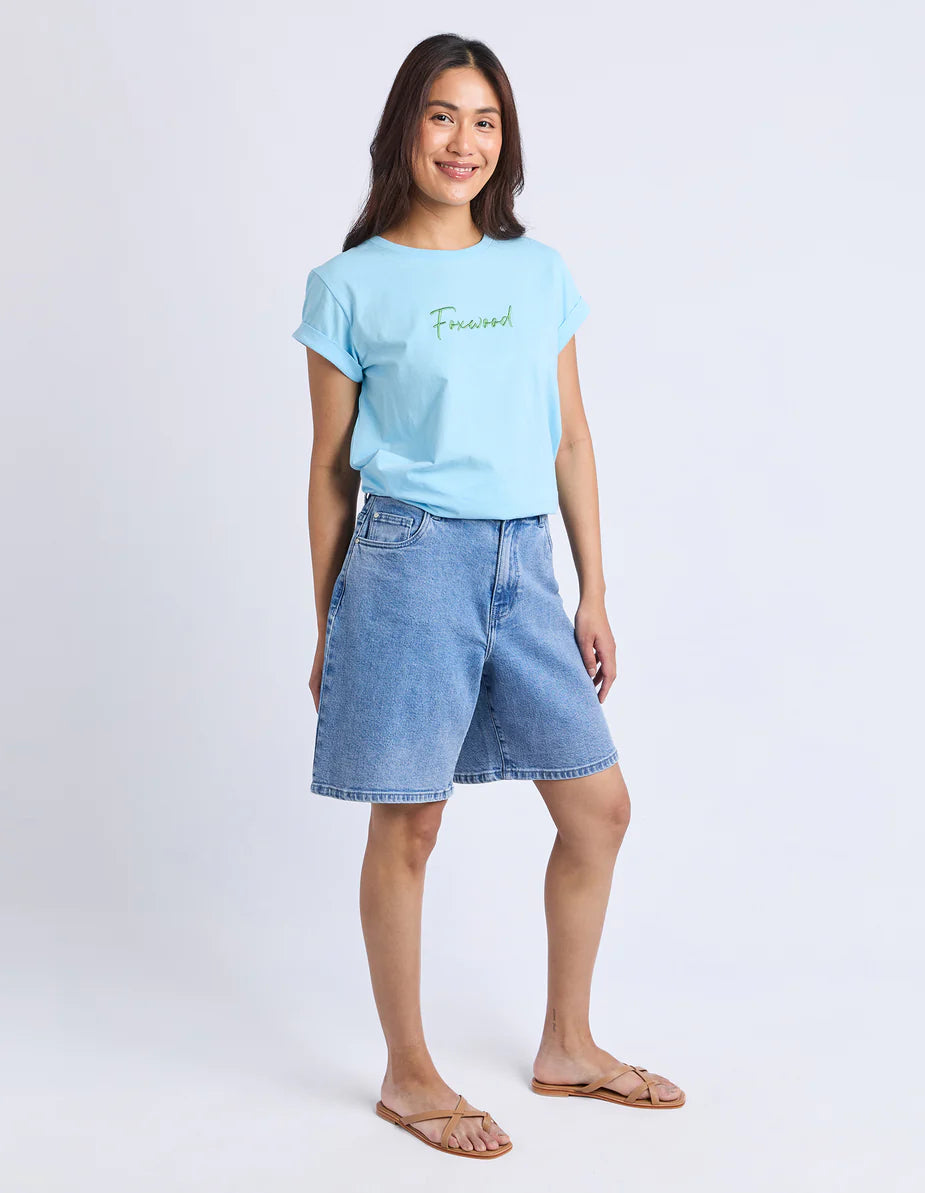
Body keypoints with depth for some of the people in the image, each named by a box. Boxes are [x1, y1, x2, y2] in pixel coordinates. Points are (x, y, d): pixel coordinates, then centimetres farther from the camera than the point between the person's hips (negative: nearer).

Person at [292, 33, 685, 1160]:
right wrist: (325, 630, 3)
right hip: (411, 559, -5)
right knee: (407, 823, 2)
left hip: (523, 564, 5)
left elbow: (570, 440, 13)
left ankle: (567, 1045, 26)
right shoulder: (351, 284, -1)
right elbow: (332, 468, 2)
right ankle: (408, 1074, 19)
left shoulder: (539, 273, 11)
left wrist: (592, 595, 10)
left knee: (599, 806, 7)